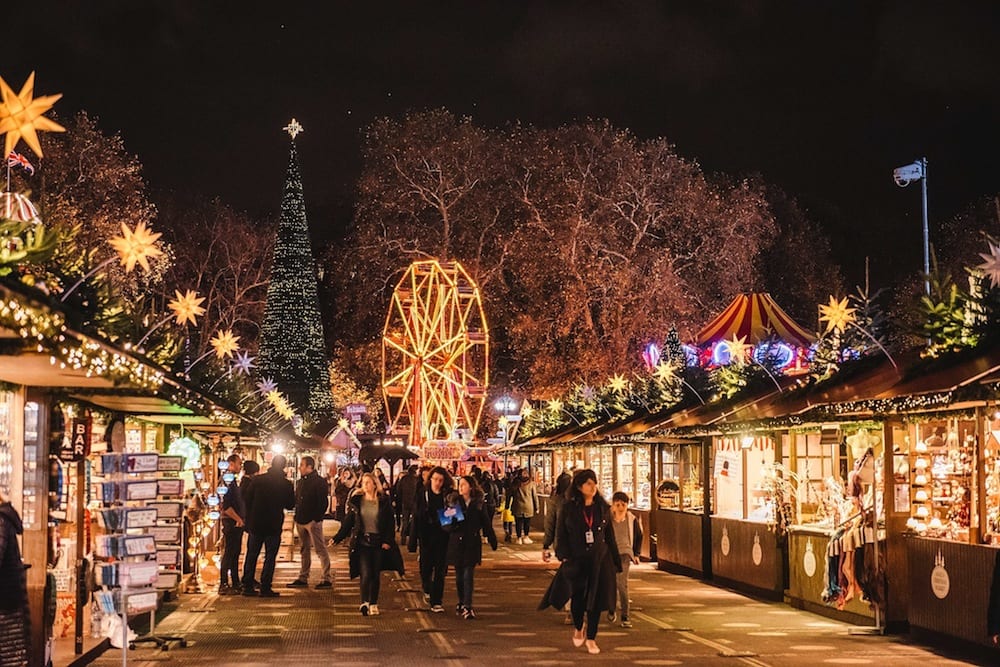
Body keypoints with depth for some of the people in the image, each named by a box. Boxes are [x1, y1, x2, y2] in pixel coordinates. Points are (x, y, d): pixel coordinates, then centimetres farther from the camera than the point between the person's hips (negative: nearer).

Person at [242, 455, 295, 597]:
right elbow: (290, 505, 5)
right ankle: (265, 588, 0)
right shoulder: (286, 484, -5)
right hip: (274, 526, -2)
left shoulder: (258, 480, -3)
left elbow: (246, 499, 1)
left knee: (252, 555, 11)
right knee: (270, 557, 3)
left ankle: (248, 586, 12)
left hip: (256, 523, 2)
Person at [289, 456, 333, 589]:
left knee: (320, 549, -5)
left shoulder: (319, 482, -9)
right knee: (304, 550, 13)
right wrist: (297, 515, 7)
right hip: (301, 520, 8)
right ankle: (303, 578, 18)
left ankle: (327, 579, -4)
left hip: (313, 520, -8)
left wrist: (317, 518, -17)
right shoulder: (300, 482, 15)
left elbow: (323, 502, -13)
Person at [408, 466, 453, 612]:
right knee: (425, 567, 8)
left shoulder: (449, 496, 0)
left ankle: (436, 602, 2)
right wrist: (413, 540, -4)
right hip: (426, 537, 1)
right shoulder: (422, 495, 1)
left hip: (442, 538, -1)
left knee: (440, 570, -3)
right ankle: (427, 590, 38)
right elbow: (416, 518, 0)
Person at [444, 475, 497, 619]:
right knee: (459, 575, 9)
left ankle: (467, 607, -8)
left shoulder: (480, 503, 0)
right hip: (457, 542, 2)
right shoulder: (453, 501, 2)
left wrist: (492, 540, 6)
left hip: (472, 543, -2)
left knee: (468, 575, -7)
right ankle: (461, 603, 25)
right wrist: (451, 524, -20)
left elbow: (486, 523, 5)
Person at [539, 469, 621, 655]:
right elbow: (561, 534, -1)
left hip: (599, 559, 2)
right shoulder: (568, 508, -2)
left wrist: (616, 561, 10)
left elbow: (610, 536, 10)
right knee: (578, 596, -2)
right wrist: (564, 556, -13)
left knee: (596, 599, 1)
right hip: (576, 559, -2)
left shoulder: (603, 508, 5)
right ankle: (578, 628, 29)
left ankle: (591, 638, 15)